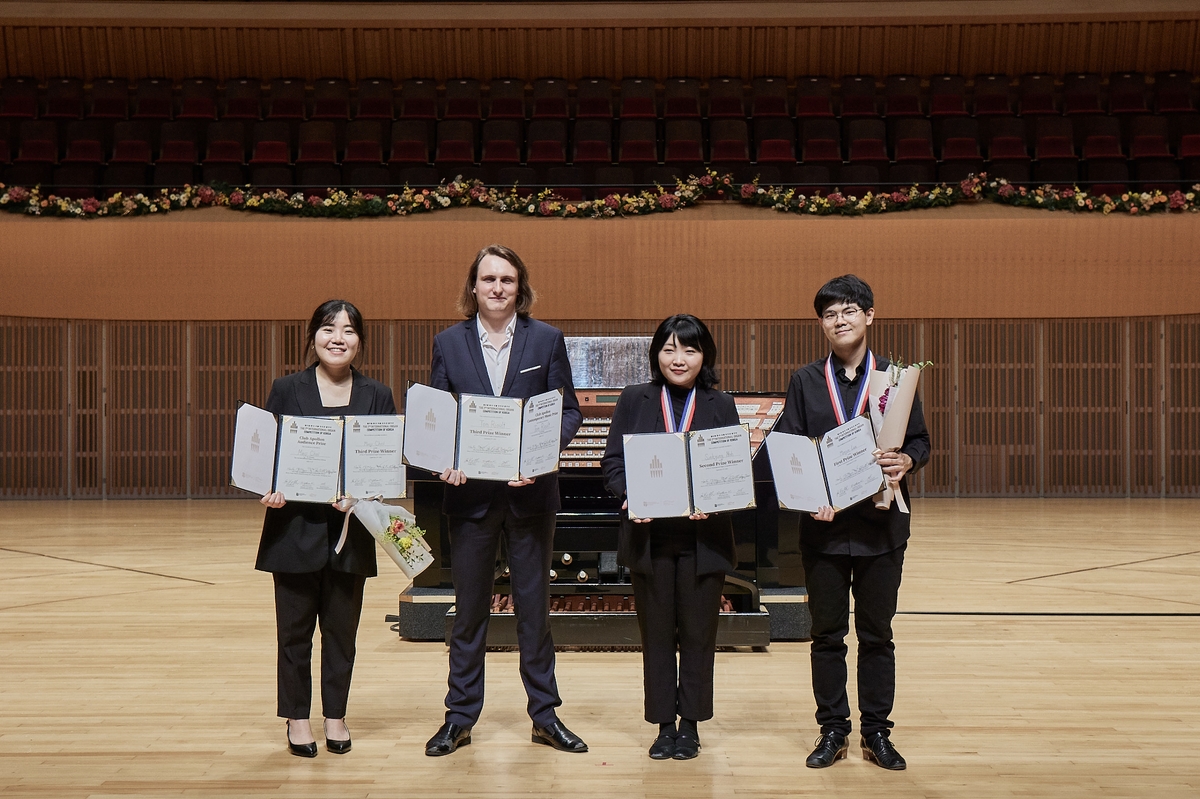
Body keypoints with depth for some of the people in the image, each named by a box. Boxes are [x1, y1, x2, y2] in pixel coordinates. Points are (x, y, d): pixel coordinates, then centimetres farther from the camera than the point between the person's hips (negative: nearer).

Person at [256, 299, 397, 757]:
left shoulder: (377, 396, 3)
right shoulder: (287, 390, 1)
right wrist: (270, 491, -17)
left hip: (351, 530, 1)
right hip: (296, 526, -1)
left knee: (342, 629, 10)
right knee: (295, 628, 8)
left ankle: (335, 716, 26)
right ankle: (297, 719, 24)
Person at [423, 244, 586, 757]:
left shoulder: (547, 340, 2)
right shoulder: (448, 343, 4)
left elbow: (569, 411, 1)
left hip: (530, 490, 0)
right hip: (470, 493, 1)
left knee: (534, 605, 10)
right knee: (469, 609, 10)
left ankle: (545, 715, 24)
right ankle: (460, 718, 23)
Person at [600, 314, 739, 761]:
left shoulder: (721, 406, 6)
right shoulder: (634, 401, 5)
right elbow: (612, 462, 2)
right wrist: (630, 496, -17)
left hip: (703, 536, 0)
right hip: (649, 535, 0)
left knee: (698, 633, 7)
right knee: (656, 634, 8)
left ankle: (690, 725, 22)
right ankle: (664, 725, 21)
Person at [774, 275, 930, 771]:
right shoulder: (805, 381, 4)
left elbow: (920, 441, 5)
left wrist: (906, 461, -18)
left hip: (881, 524, 0)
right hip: (823, 526, 1)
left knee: (876, 633, 9)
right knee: (827, 634, 9)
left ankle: (876, 733, 22)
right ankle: (832, 731, 22)